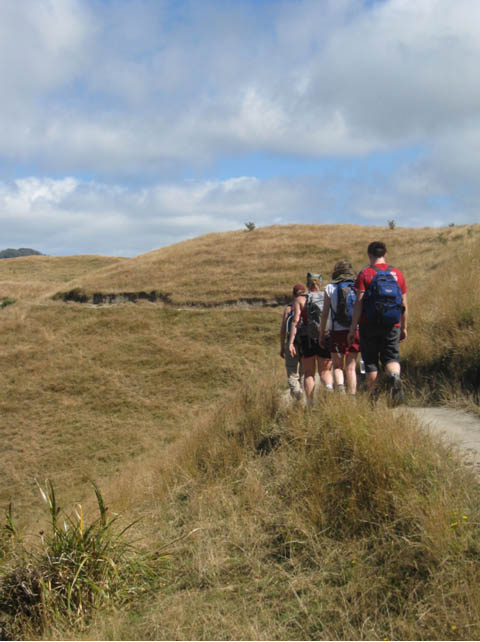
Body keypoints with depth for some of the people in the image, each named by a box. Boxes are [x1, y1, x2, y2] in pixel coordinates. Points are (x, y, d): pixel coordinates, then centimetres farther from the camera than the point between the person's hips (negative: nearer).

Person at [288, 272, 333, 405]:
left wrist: (291, 342, -9)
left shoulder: (300, 299, 1)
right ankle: (329, 386, -20)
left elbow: (295, 321, -8)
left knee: (309, 373, 11)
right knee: (325, 371, 11)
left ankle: (310, 402, 3)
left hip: (307, 340, -1)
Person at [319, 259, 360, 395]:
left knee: (337, 367, 9)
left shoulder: (330, 288, 0)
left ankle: (340, 388, -17)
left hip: (337, 332, -1)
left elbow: (325, 314, -2)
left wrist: (321, 334, 4)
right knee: (351, 368, 7)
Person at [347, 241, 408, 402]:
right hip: (392, 326, 2)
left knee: (370, 361, 8)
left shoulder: (365, 274, -3)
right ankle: (395, 377, -24)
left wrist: (353, 328, -7)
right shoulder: (397, 273, 8)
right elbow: (404, 305, 9)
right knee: (391, 358, 8)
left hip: (369, 324, -2)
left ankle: (374, 395, 7)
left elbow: (359, 303, -10)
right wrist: (404, 327, 17)